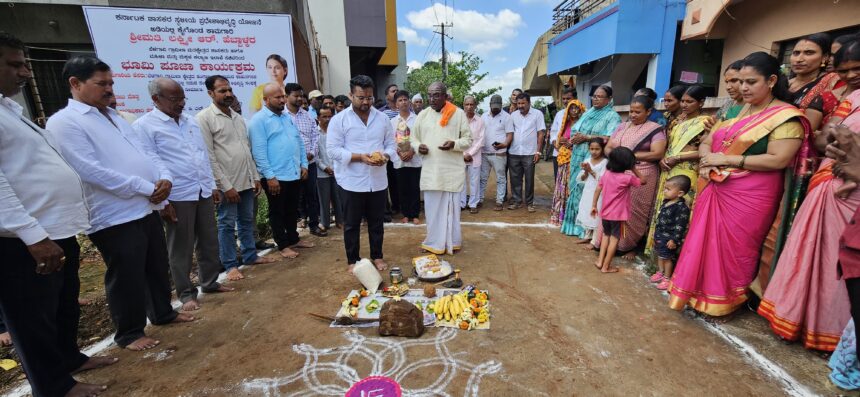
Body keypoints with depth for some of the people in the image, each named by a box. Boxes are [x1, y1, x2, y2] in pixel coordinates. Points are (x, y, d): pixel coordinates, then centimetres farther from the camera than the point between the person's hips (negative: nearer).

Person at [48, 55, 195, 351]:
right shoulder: (64, 122, -9)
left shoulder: (115, 117, 16)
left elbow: (145, 153, 13)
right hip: (114, 216, -8)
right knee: (127, 277, 4)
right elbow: (92, 171, -19)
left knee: (158, 268, 18)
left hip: (147, 208, 8)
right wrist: (147, 188, -19)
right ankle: (129, 333, 22)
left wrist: (164, 177, -7)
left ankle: (163, 313, 36)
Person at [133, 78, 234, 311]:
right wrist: (162, 201, -13)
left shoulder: (190, 122, 13)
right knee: (180, 248, 6)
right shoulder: (144, 126, -6)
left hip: (203, 193, 6)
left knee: (208, 241, 13)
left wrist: (212, 186, 15)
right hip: (177, 197, -6)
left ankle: (210, 282, 29)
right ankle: (186, 293, 19)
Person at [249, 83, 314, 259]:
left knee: (292, 210, 18)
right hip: (275, 176, -7)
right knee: (277, 212, 7)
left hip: (294, 174, 7)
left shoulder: (287, 117, 14)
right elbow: (259, 151, -15)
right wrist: (270, 176, -19)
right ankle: (283, 245, 18)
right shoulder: (259, 120, -9)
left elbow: (299, 142, 17)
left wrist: (304, 164, 9)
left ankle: (293, 239, 32)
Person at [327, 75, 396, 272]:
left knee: (376, 222, 15)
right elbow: (333, 149, -10)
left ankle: (377, 256, 31)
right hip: (352, 182, -3)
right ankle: (353, 260, 25)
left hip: (378, 181, 3)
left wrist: (385, 156, -15)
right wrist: (359, 157, -22)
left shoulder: (382, 118, 6)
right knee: (352, 224, 9)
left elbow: (391, 144, 8)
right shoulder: (339, 119, -5)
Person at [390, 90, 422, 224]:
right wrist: (397, 150, -13)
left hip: (415, 159, -2)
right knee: (402, 189, 8)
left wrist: (412, 150, -16)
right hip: (399, 160, 2)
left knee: (415, 188, 3)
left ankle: (414, 214, 13)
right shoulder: (393, 121, 8)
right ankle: (406, 214, 20)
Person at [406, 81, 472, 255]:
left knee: (451, 207, 8)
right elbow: (414, 137, 15)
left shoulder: (459, 113, 0)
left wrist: (454, 144, -19)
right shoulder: (423, 115, 8)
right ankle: (434, 242, 23)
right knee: (432, 207, 8)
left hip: (452, 170, -2)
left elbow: (468, 139, 1)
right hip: (430, 170, 3)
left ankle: (452, 242, 23)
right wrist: (418, 146, -8)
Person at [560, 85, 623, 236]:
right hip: (578, 158, 7)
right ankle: (576, 223, 20)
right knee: (576, 189, 9)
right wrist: (574, 139, -4)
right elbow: (574, 130, 18)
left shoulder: (613, 116, -3)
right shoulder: (587, 113, 19)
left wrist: (586, 137, -16)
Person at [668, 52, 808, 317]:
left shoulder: (786, 116, -7)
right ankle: (700, 293, 21)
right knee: (704, 243, 8)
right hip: (716, 190, 6)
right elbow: (707, 142, 12)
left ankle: (722, 302, 19)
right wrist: (706, 161, -9)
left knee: (732, 249, 3)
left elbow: (778, 160, -17)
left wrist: (726, 159, -16)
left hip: (749, 196, -6)